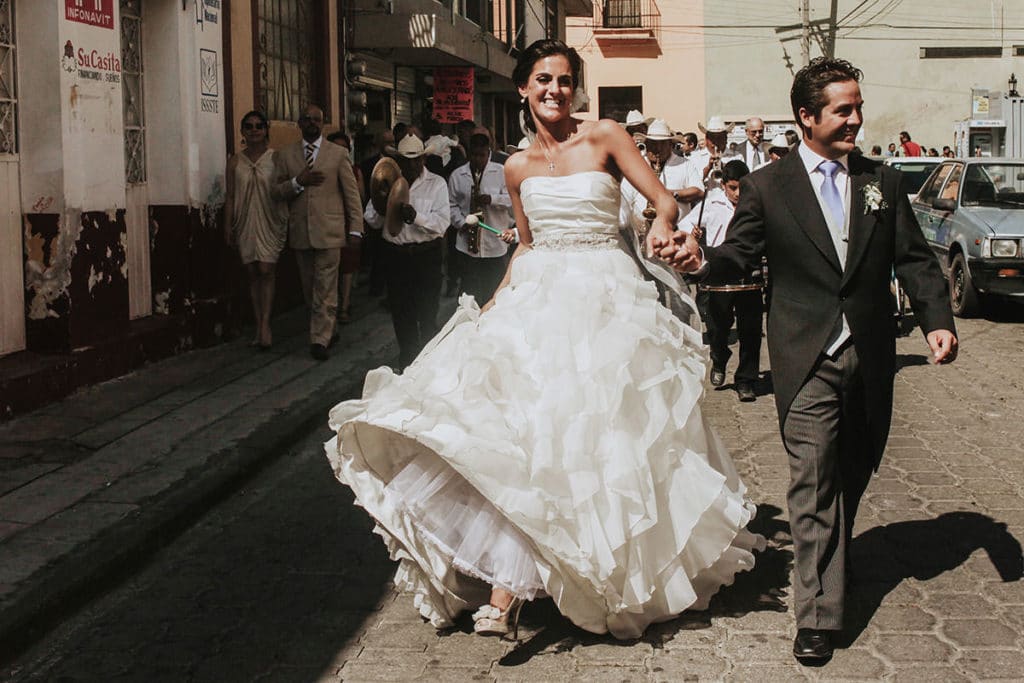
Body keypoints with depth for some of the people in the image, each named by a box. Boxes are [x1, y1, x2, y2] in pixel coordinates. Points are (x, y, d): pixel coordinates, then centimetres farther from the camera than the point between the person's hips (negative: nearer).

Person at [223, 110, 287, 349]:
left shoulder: (276, 158, -1)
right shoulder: (235, 161, 7)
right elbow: (230, 196, 8)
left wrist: (287, 222, -6)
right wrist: (228, 226, 3)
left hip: (270, 223, -3)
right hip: (245, 224, 3)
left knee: (266, 272, -12)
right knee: (253, 275, 6)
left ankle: (265, 325, -11)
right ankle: (260, 327, 10)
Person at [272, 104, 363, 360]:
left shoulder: (338, 154, 4)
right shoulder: (285, 155, 9)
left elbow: (352, 193, 3)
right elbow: (275, 192, 5)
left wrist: (355, 228, -2)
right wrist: (298, 182, -13)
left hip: (329, 231, -3)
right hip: (300, 232, 3)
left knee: (325, 290, -7)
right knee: (309, 289, 10)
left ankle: (320, 339, -4)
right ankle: (328, 329, 24)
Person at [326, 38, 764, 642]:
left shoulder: (604, 137, 0)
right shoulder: (518, 167, 12)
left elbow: (664, 201, -3)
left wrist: (662, 227, -25)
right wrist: (497, 300, 12)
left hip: (604, 301, -3)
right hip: (538, 299, 3)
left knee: (593, 429, -2)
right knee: (523, 429, -9)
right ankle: (504, 590, -10)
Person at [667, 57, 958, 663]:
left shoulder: (885, 183, 9)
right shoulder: (766, 186, 2)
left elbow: (916, 260, 6)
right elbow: (741, 254, -1)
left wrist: (938, 319, -8)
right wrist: (702, 260, -23)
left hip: (870, 357, 4)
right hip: (808, 360, -3)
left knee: (854, 472, 17)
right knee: (813, 480, -7)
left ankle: (835, 556, 45)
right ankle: (819, 614, -3)